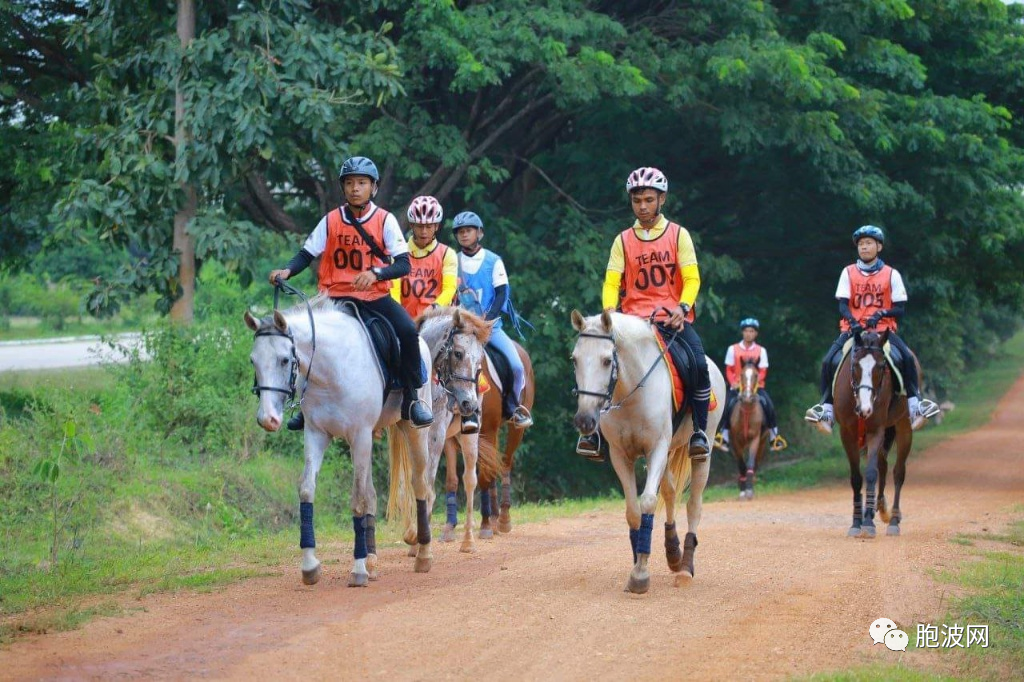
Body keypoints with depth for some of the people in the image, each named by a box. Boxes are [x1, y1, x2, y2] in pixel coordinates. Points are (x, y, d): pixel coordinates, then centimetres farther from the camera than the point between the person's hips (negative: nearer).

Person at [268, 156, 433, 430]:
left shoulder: (385, 220, -3)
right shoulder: (331, 221, 2)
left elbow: (404, 264, -10)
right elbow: (306, 254, 4)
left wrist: (375, 273, -28)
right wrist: (287, 271, -16)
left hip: (376, 296, -1)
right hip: (338, 297, 1)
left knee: (408, 330, -26)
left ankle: (411, 398, -8)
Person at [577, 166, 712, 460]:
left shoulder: (678, 235, 7)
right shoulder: (623, 241, 10)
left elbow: (692, 279, -1)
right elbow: (611, 282, 2)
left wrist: (682, 308, -20)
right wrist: (609, 311, -18)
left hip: (673, 319, -1)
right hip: (633, 320, 1)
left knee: (699, 365, -26)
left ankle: (699, 432, -12)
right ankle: (595, 429, -11)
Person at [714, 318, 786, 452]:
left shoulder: (761, 350, 5)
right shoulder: (733, 349, 4)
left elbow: (763, 372, 2)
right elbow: (729, 371, 4)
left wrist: (755, 381, -16)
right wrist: (733, 383, -13)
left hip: (756, 386, 0)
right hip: (737, 386, 0)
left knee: (769, 406, -20)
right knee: (728, 407, -22)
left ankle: (775, 437, -8)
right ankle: (723, 438, -12)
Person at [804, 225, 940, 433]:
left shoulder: (891, 274, 5)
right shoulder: (848, 273, 8)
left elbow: (900, 308, 3)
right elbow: (843, 305, 1)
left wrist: (881, 314, -17)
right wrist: (852, 321, -19)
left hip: (883, 329, -1)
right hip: (853, 329, 1)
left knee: (907, 357, -27)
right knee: (829, 361, -21)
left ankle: (914, 403, -18)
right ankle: (827, 407, -12)